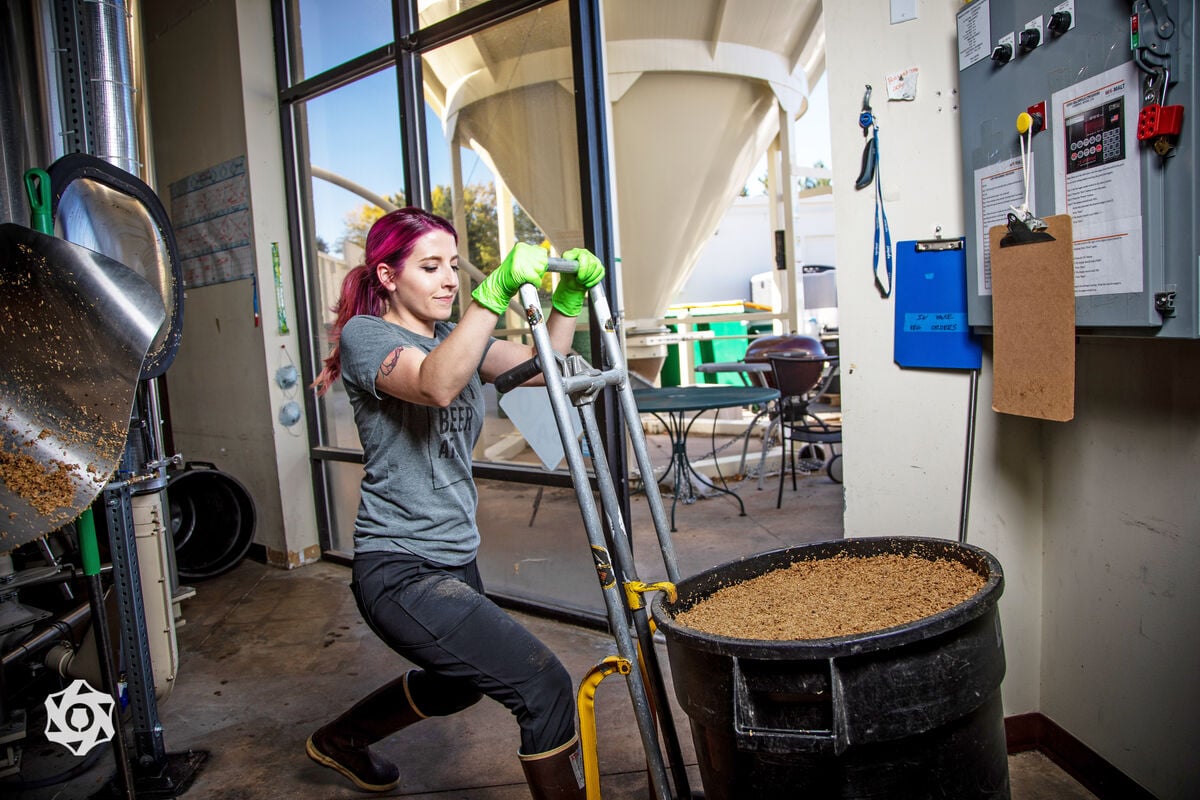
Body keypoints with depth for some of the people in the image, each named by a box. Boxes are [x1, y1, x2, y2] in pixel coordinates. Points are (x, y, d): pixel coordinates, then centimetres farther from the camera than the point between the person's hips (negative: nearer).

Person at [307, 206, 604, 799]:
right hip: (402, 570, -9)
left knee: (458, 684, 30)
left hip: (456, 558, 9)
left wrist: (568, 298, -16)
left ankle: (339, 742, 53)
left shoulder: (454, 337, 13)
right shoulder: (365, 334, -11)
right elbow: (437, 386, -33)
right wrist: (495, 291, -41)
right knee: (544, 685, -17)